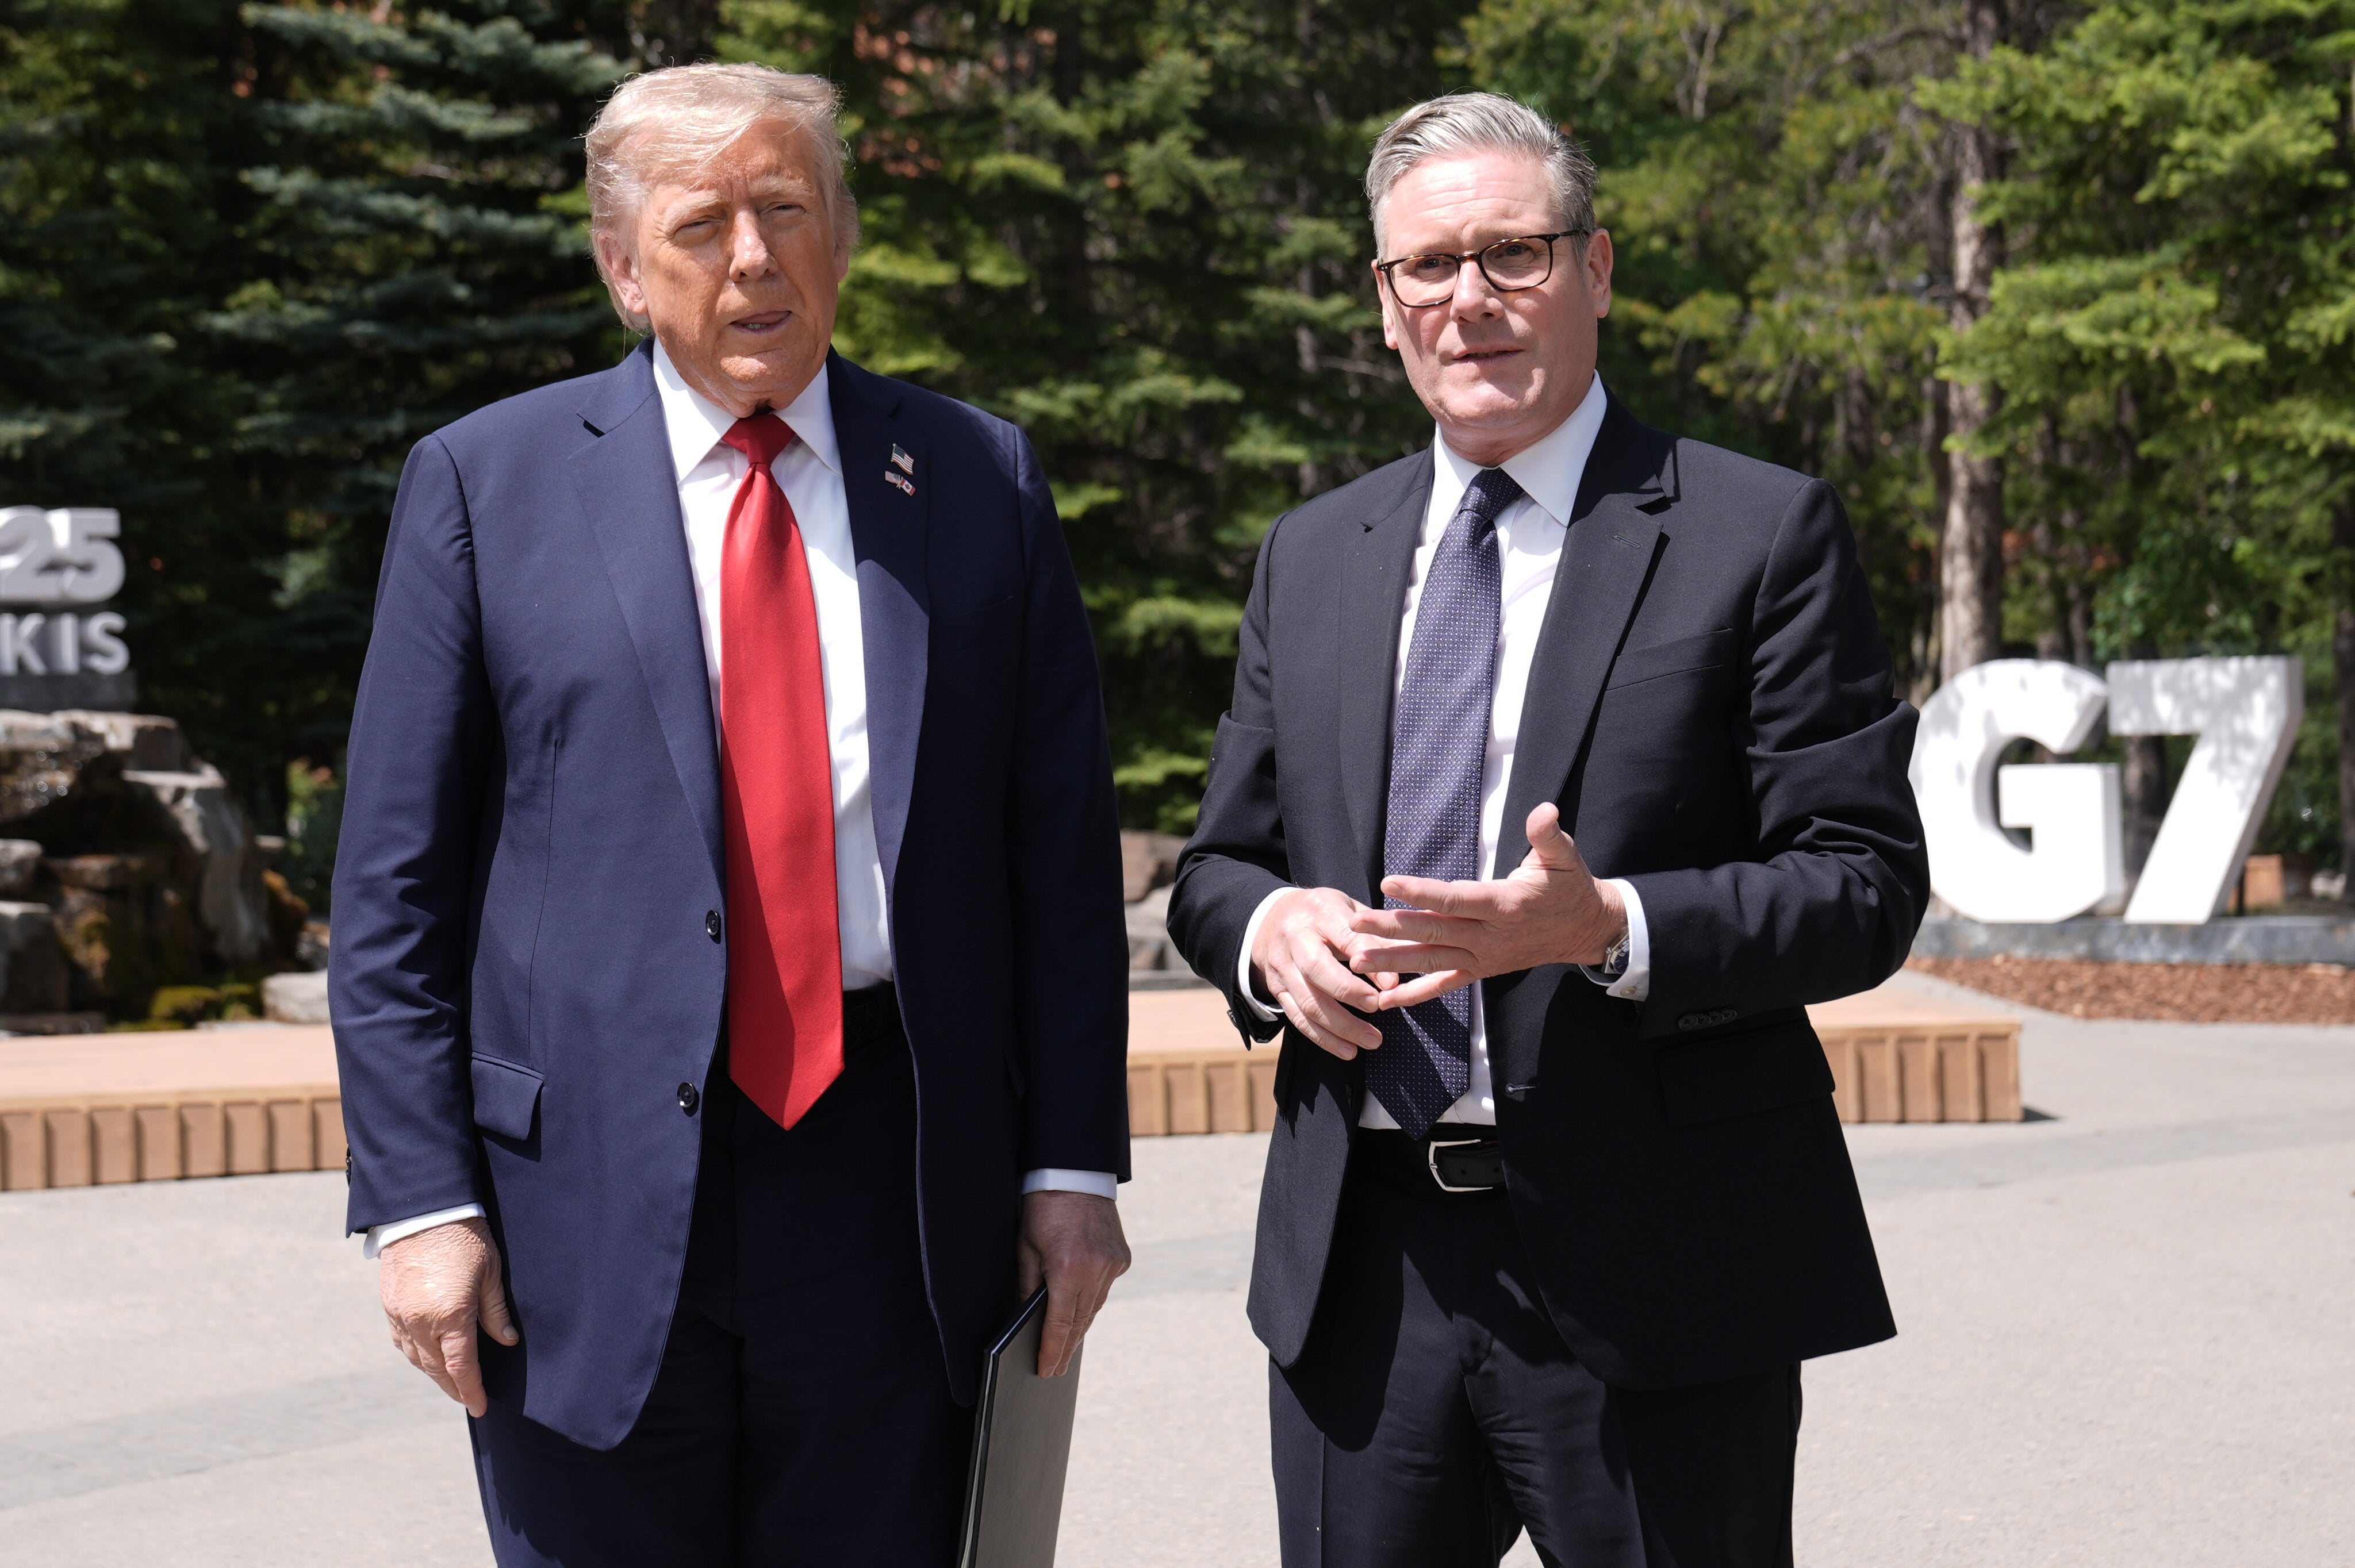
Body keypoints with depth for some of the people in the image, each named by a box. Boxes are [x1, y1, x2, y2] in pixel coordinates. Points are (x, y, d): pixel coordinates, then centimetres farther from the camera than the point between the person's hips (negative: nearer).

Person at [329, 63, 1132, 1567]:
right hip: (588, 1190, -1)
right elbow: (397, 882, 1)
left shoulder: (980, 480, 7)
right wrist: (420, 1197, -6)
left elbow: (1062, 848, 7)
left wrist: (1074, 1163, 2)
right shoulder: (486, 483, 3)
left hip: (899, 1190, 1)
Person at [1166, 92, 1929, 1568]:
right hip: (1359, 1267, 4)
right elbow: (1218, 862, 18)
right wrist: (1268, 927, -5)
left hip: (1649, 1275, -4)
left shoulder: (1763, 534, -2)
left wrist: (1609, 926, -22)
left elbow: (1868, 885, -7)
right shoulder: (1311, 557, 14)